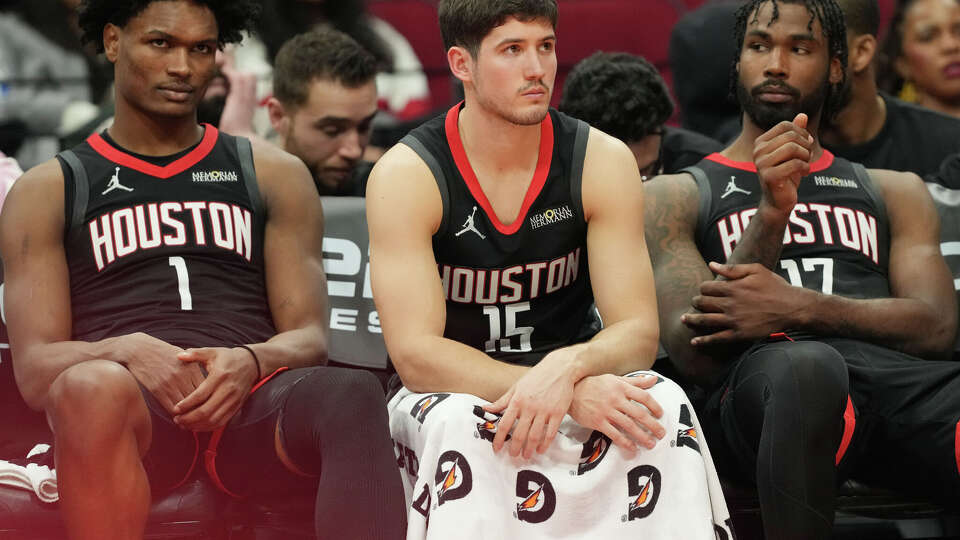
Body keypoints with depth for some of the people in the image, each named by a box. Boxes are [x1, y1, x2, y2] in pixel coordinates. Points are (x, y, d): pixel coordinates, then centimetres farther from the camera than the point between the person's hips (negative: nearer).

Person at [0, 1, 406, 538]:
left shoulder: (275, 175, 23)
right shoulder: (47, 192, 19)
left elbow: (309, 339, 13)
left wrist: (247, 363, -13)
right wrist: (131, 352, -16)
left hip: (249, 403, 1)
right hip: (133, 412, -1)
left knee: (353, 393, -35)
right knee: (92, 387, -40)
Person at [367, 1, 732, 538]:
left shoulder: (604, 161, -5)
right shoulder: (407, 175, -13)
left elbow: (637, 332, -9)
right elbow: (415, 353, -21)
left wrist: (566, 370, -34)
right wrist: (573, 394, -33)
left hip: (578, 388, 2)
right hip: (452, 394, -2)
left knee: (666, 410, -30)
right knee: (459, 426, -38)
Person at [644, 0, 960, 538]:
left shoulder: (894, 192, 30)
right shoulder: (678, 195, 22)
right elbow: (694, 350, 6)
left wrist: (796, 307, -7)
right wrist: (771, 211, -7)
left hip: (899, 372, 2)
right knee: (808, 365, -42)